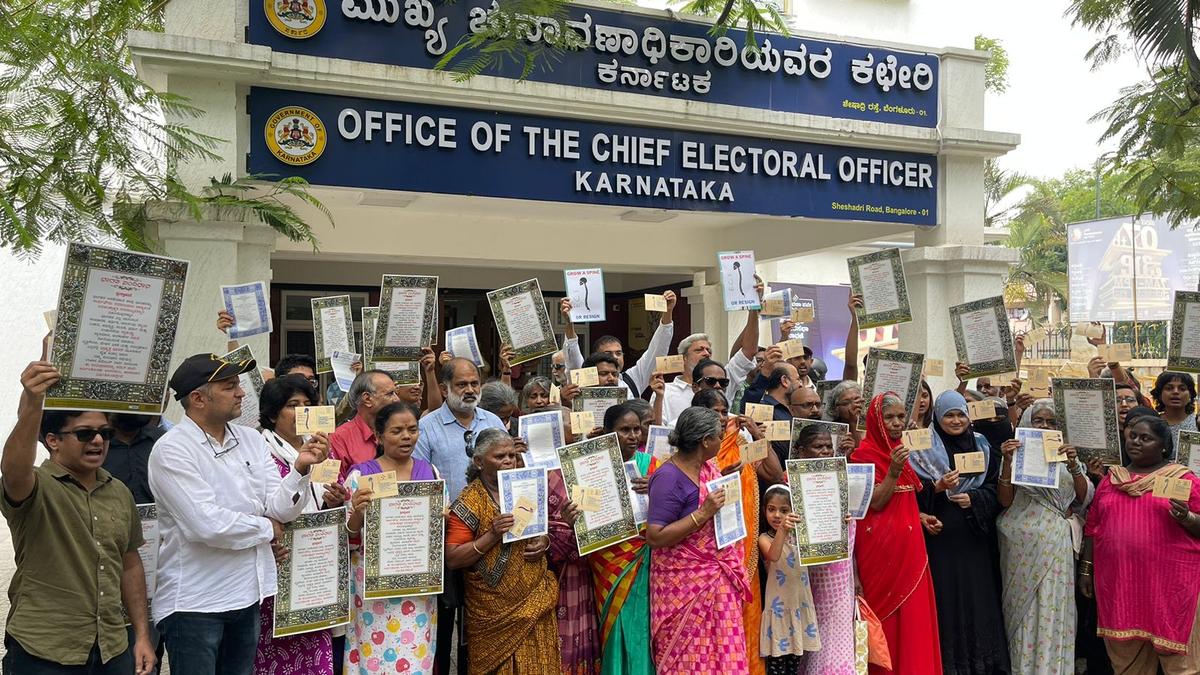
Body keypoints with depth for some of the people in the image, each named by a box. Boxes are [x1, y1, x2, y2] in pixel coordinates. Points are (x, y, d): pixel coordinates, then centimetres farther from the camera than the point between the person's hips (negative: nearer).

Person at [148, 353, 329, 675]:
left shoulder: (251, 439, 3)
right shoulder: (171, 449, -15)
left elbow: (280, 509, -2)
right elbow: (208, 525, -24)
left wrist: (300, 468, -20)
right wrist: (267, 529, -10)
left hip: (248, 595, 6)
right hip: (194, 602, -6)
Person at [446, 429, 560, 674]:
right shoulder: (469, 501, -9)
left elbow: (544, 531, 20)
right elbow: (452, 560, -13)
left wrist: (544, 541, -3)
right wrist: (492, 536, -23)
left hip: (535, 601, 4)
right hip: (495, 609, -4)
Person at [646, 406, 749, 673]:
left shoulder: (708, 468, 7)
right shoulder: (669, 477, -18)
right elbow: (655, 537, -23)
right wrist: (703, 513, -25)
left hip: (717, 580, 8)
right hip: (684, 583, -8)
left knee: (721, 651, 12)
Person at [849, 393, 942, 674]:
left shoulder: (898, 450, 16)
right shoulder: (865, 453, -10)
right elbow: (875, 503, -17)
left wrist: (920, 517, 13)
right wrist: (894, 471, -27)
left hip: (908, 542, 8)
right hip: (882, 543, -8)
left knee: (913, 614, 7)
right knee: (890, 613, -4)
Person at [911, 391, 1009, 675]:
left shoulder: (981, 446, 11)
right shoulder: (924, 449, 0)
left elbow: (993, 488, 9)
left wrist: (973, 499, -9)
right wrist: (938, 487, -20)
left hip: (974, 537, 3)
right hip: (940, 537, -3)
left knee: (978, 596, 2)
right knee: (947, 597, -4)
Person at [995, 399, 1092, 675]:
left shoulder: (1066, 454, 10)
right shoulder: (1016, 453, 4)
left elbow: (1085, 499, 2)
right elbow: (1005, 501, -5)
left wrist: (1073, 465, -12)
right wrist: (1008, 462, -16)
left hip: (1057, 544, 1)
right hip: (1023, 542, -1)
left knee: (1054, 606, 1)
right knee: (1025, 607, 3)